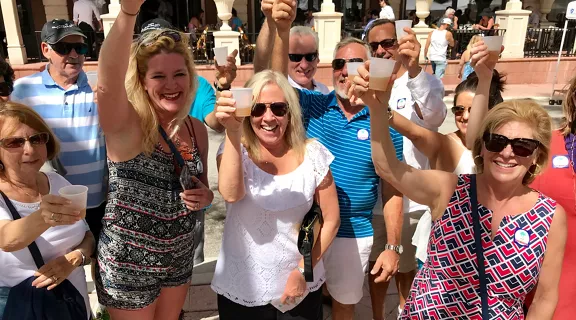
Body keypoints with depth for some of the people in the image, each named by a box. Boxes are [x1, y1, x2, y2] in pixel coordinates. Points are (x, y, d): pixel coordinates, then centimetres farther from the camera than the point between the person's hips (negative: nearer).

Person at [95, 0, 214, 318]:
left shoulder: (197, 129, -5)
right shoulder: (126, 125, -20)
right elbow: (108, 83, -43)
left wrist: (205, 197, -15)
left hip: (179, 258, 5)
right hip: (128, 265, -4)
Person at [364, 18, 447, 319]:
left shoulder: (425, 82, -10)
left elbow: (435, 117, -34)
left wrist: (413, 69, -47)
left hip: (411, 199, -3)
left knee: (406, 267, 17)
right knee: (377, 263, 20)